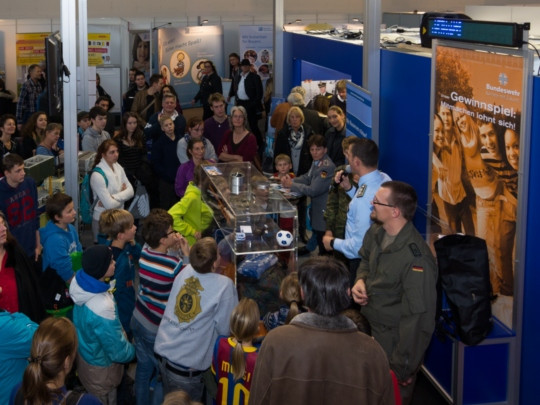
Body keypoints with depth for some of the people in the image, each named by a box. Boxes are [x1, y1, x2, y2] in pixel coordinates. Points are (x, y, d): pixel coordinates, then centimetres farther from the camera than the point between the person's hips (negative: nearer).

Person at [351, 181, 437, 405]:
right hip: (371, 329, 8)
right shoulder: (375, 233, -6)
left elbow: (419, 318, -28)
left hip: (395, 342, -8)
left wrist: (403, 369, -22)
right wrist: (360, 280, -6)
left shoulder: (415, 258, -32)